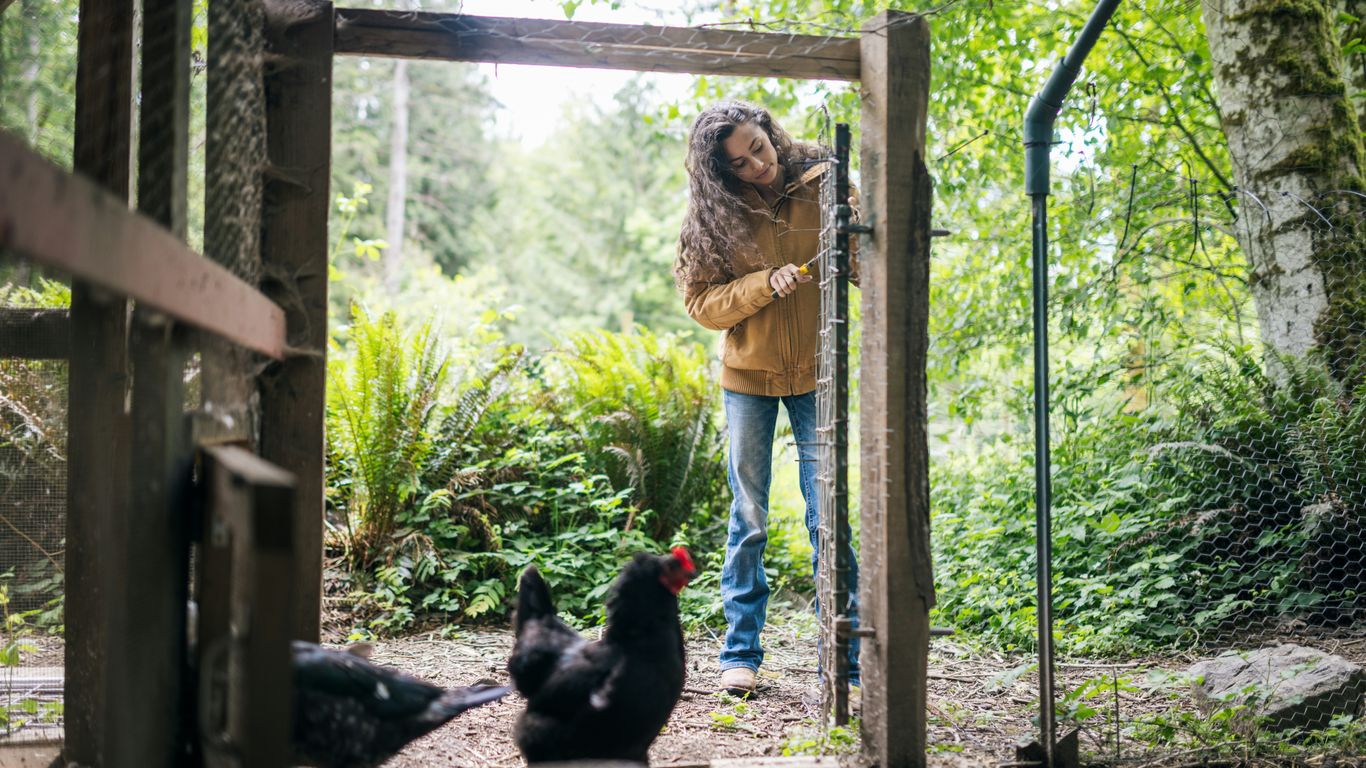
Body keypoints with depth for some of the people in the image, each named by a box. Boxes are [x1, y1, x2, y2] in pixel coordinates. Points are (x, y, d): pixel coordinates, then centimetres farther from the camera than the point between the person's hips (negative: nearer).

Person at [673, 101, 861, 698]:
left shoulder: (821, 185, -6)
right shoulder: (714, 215, -4)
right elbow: (701, 302, -8)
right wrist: (765, 284, -22)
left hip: (816, 374, -1)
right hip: (748, 378, 1)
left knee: (830, 518, -3)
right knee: (748, 518, 7)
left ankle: (844, 663, 3)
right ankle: (741, 653, 17)